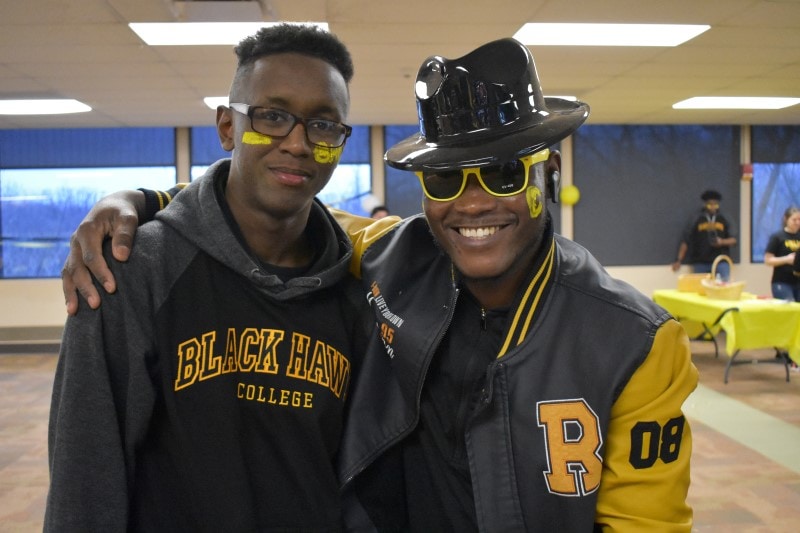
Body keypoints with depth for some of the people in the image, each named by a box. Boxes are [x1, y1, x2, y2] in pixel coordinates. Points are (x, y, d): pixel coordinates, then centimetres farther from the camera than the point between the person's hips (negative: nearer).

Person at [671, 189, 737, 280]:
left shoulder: (724, 221, 10)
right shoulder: (697, 221, 6)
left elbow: (733, 240, 10)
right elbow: (685, 241, 6)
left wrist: (722, 242, -12)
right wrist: (679, 260, 2)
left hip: (721, 262, 1)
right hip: (701, 263, -1)